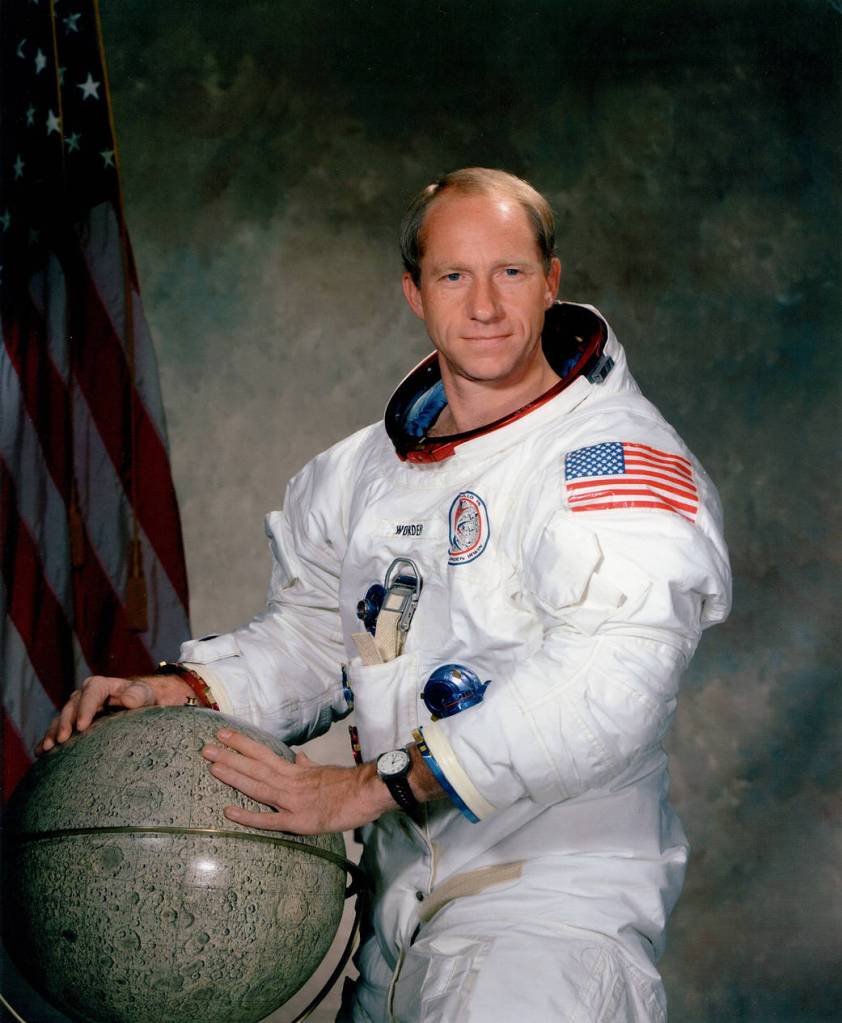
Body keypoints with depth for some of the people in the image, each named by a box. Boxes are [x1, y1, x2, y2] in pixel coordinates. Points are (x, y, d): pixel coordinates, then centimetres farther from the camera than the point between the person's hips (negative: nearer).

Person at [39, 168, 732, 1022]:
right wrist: (190, 688, -1)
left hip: (561, 895, -6)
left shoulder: (617, 456, -11)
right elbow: (311, 630, 20)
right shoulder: (367, 469, 13)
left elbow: (602, 686, -23)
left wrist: (371, 788, -22)